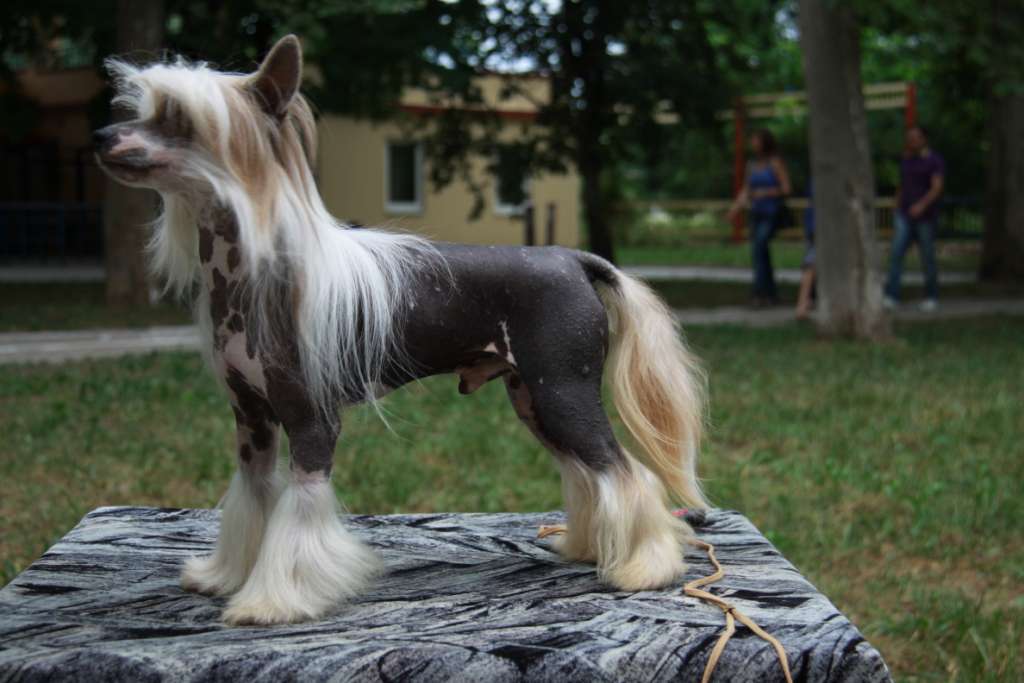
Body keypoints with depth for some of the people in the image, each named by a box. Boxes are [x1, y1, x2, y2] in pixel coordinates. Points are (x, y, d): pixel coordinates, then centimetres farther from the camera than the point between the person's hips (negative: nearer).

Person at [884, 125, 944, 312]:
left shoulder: (936, 161, -9)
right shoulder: (906, 160, 10)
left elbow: (937, 188, -21)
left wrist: (922, 205, -38)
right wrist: (897, 216, 13)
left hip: (926, 217, -5)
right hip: (905, 217, 5)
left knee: (927, 259, 2)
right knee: (896, 254, -10)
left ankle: (931, 298, 17)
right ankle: (891, 298, -14)